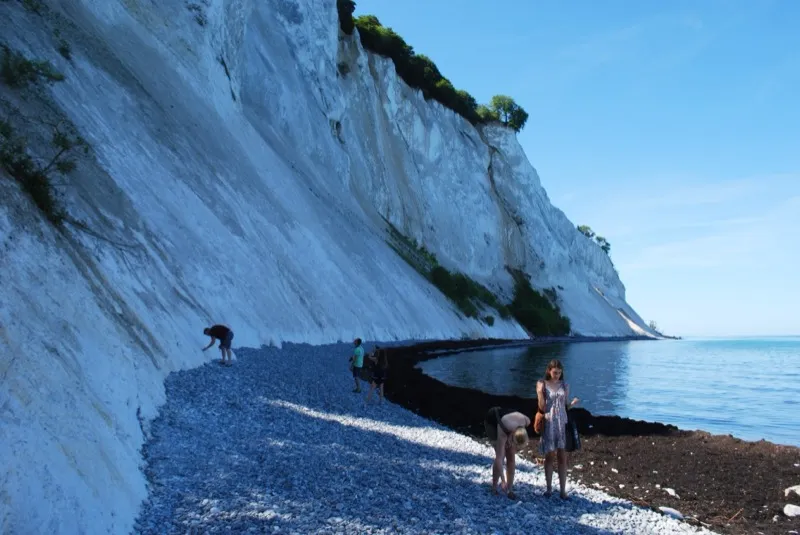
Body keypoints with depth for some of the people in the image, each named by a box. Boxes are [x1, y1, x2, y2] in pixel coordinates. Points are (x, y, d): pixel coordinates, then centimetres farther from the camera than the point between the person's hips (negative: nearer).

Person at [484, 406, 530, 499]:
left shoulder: (526, 421, -32)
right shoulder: (503, 432, -41)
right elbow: (499, 458, -36)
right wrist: (503, 481, -35)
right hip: (491, 421, -4)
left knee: (511, 456, -6)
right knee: (501, 455, -17)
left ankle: (510, 489, 1)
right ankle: (494, 487, -1)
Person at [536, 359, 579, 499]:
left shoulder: (565, 386, 5)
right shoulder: (542, 385, -3)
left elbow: (565, 407, 10)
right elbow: (542, 408, -6)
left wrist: (573, 403, -10)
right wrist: (540, 391, -20)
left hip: (562, 424, 2)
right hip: (548, 424, -2)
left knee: (562, 457, 2)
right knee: (549, 456, 5)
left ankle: (563, 491, 6)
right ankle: (549, 488, 17)